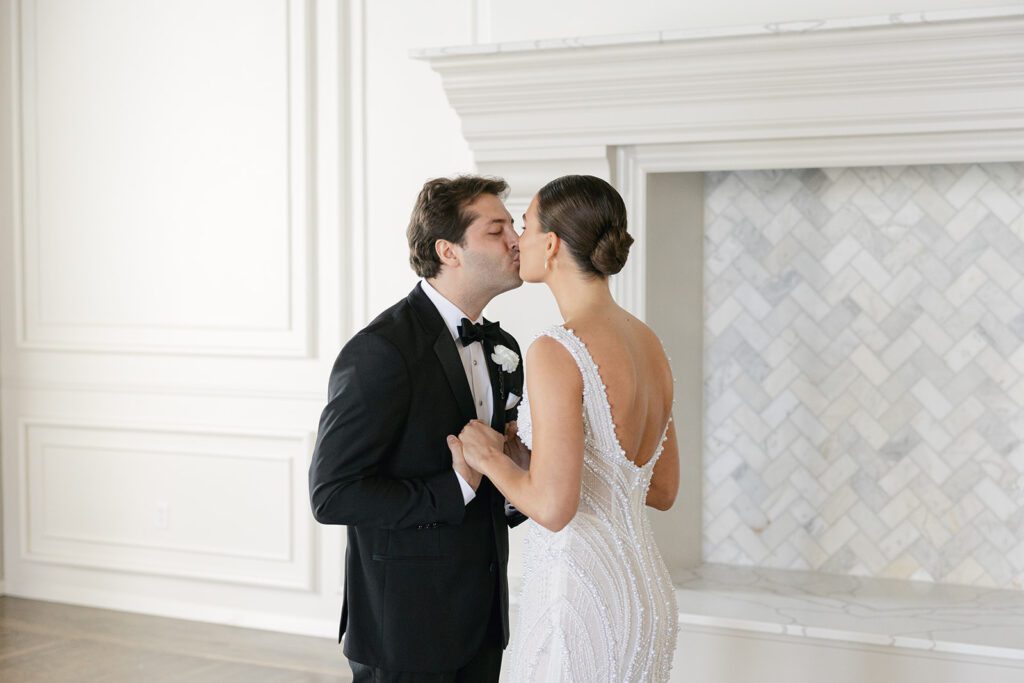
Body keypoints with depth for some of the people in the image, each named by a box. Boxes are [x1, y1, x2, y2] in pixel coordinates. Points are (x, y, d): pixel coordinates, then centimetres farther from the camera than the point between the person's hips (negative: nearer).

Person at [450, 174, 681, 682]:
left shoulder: (556, 353, -18)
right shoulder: (648, 342, 6)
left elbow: (554, 507, -23)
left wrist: (489, 455, -5)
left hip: (581, 603, -8)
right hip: (646, 597, 8)